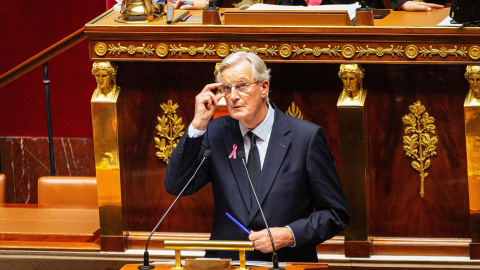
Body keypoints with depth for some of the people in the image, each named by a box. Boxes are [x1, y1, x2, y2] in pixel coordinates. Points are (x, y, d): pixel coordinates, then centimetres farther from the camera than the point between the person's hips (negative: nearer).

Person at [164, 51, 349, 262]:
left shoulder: (307, 137, 1)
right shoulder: (216, 133, 10)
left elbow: (336, 213, 4)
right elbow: (176, 186, 0)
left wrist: (290, 235, -11)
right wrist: (198, 124, -4)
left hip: (287, 263, -1)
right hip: (226, 262, 1)